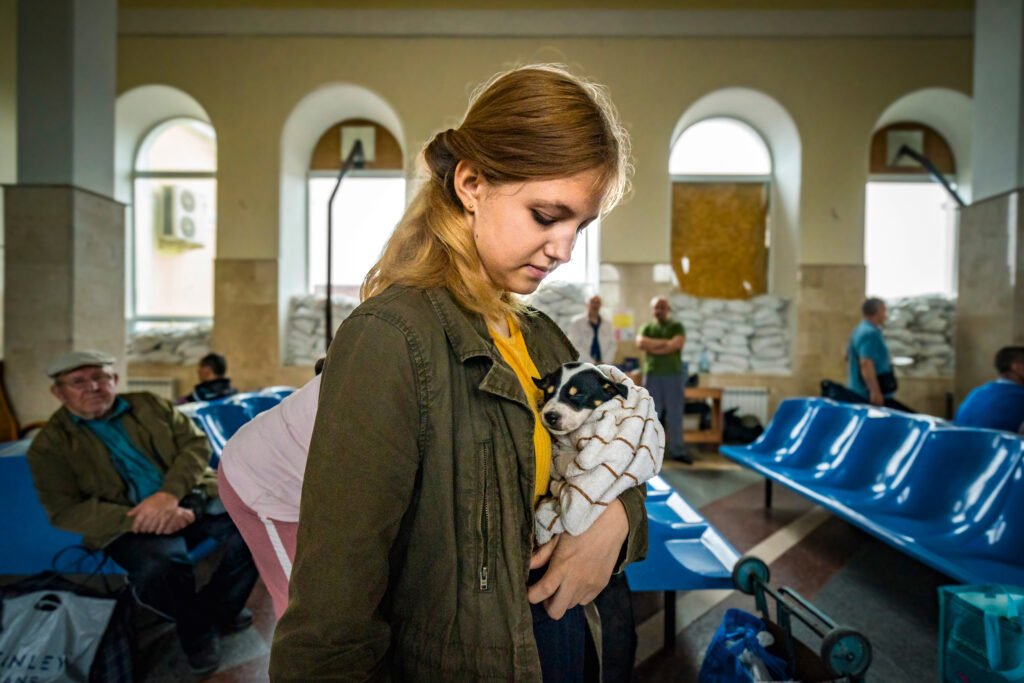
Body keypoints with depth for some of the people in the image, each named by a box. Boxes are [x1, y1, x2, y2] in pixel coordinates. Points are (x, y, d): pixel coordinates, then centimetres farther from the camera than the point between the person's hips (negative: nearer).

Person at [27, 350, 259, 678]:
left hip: (192, 500, 3)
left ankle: (218, 607, 6)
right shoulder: (50, 444, 4)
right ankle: (196, 627, -2)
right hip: (129, 524, -3)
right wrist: (138, 519, -19)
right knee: (159, 566, -36)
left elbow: (196, 443, 3)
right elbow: (66, 511, -5)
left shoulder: (150, 405, 11)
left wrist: (170, 494, -16)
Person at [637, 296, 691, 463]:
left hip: (674, 374, -1)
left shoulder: (677, 326, 9)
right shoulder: (647, 328, 13)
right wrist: (665, 342, -9)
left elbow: (678, 344, -9)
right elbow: (641, 343, -8)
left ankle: (677, 451, 6)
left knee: (675, 414, 1)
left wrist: (653, 346, -6)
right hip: (652, 374, 1)